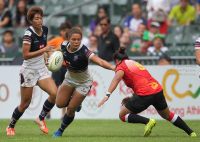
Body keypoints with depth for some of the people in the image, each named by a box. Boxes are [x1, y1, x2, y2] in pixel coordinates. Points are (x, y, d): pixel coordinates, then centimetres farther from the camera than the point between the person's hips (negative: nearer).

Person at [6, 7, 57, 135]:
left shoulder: (45, 30, 1)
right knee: (25, 103, 0)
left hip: (42, 69, 6)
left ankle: (41, 119, 9)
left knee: (55, 93, -13)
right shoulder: (29, 34, -20)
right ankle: (11, 127, 22)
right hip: (29, 70, -6)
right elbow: (25, 55, -25)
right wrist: (43, 50, -26)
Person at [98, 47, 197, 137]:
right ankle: (191, 133, 28)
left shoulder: (121, 66, 5)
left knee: (122, 115, 5)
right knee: (168, 115, 29)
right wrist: (131, 98, 30)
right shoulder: (135, 63, 28)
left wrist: (108, 94, -26)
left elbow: (116, 79, -16)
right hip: (158, 90, 8)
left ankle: (148, 121, -15)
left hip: (145, 94, -8)